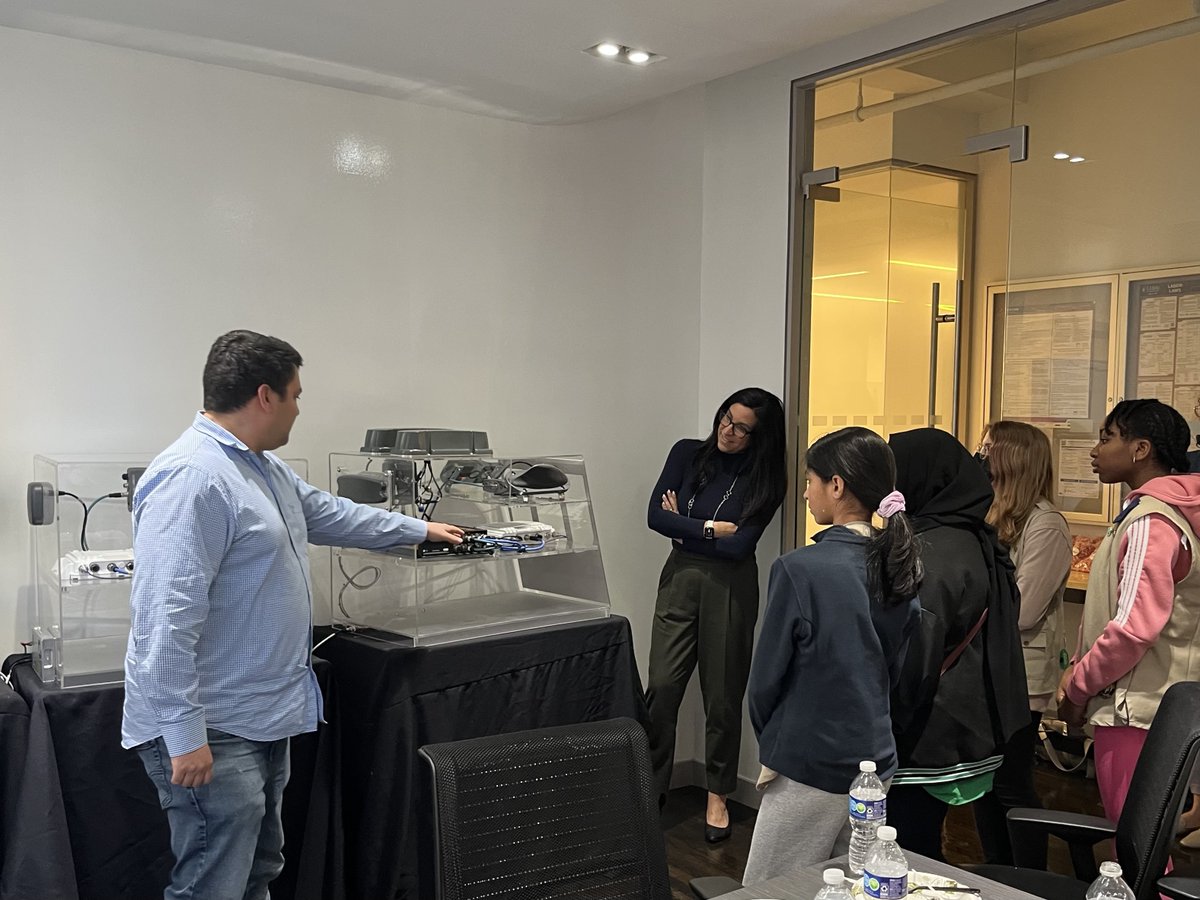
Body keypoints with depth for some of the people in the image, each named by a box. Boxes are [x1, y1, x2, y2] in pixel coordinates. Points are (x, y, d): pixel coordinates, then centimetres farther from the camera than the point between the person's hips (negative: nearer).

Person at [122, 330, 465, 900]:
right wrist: (185, 736, -25)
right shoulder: (192, 478, -22)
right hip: (211, 732, -10)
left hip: (263, 721, 10)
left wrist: (419, 530, 35)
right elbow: (166, 619, -26)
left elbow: (329, 514, 27)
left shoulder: (264, 467, 12)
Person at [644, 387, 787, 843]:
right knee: (661, 688, -2)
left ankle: (718, 796, 23)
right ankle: (650, 788, 11)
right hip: (680, 580, 2)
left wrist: (683, 528, -7)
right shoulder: (687, 454, 2)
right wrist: (707, 528, -11)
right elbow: (656, 515, -6)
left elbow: (739, 547, -14)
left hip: (730, 588, -2)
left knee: (723, 695, 7)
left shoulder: (764, 480, -5)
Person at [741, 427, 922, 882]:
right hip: (877, 761, 7)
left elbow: (766, 675, -12)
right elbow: (893, 671, 9)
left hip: (811, 773, -6)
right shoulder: (896, 568, 0)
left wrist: (770, 741, 5)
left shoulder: (800, 569, -20)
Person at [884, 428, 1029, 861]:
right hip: (961, 727, 10)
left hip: (922, 742, -10)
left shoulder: (930, 554, -20)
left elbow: (911, 659, -22)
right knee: (923, 856, 20)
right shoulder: (972, 541, 9)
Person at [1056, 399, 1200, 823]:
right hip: (1137, 705, 10)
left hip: (1134, 710, -10)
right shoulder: (1145, 511, 14)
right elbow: (1114, 608, 19)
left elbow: (1135, 627, -25)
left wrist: (1077, 688, -13)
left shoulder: (1151, 522, -18)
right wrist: (1078, 668, 8)